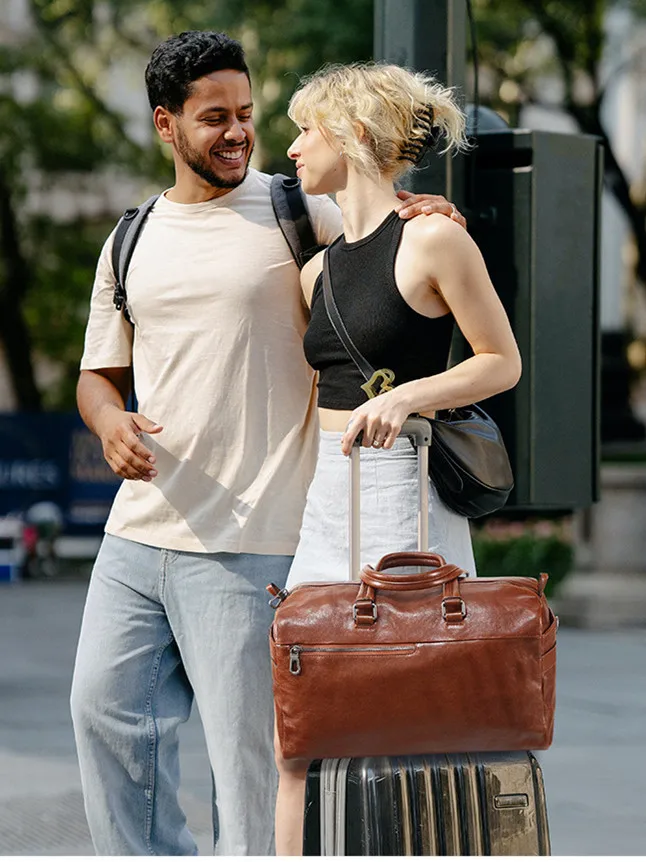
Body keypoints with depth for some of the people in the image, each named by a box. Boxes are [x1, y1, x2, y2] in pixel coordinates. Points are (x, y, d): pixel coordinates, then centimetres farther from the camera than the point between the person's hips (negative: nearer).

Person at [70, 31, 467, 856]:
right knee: (106, 707, 7)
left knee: (246, 741, -4)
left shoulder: (296, 212, 0)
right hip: (139, 530, 5)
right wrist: (111, 422, -3)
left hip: (248, 542, -5)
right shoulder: (132, 243, 14)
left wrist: (409, 217, -16)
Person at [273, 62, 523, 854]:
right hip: (326, 506, 7)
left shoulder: (431, 239, -8)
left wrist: (406, 395, -20)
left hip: (404, 496, -7)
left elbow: (503, 362, -6)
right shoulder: (321, 267, 14)